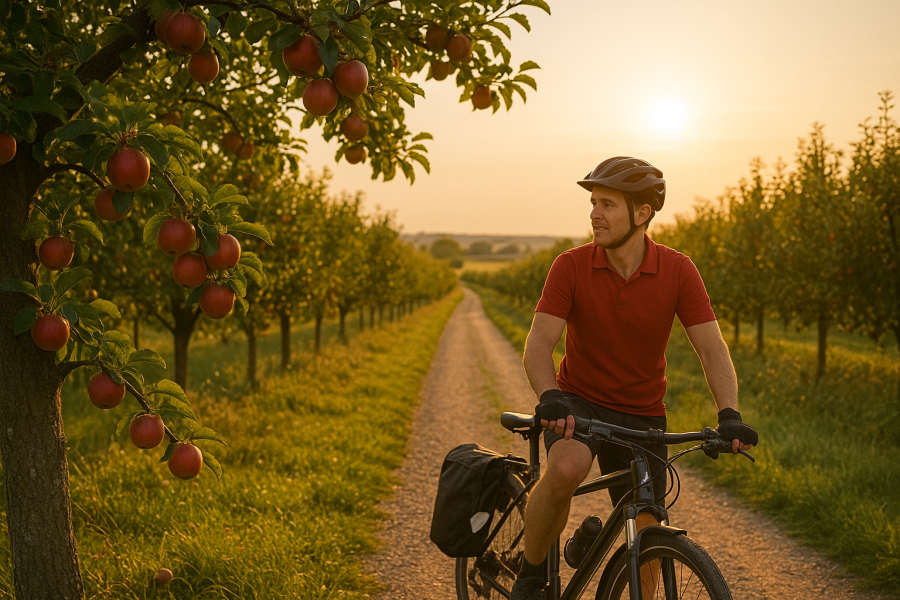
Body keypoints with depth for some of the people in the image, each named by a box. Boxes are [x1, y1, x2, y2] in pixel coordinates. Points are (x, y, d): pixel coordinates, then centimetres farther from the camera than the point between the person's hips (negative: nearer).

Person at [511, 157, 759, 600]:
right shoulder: (570, 267, -13)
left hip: (642, 416, 2)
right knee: (566, 468, -33)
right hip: (578, 402, -2)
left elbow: (711, 348, -14)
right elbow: (540, 341, -19)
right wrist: (549, 396, -39)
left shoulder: (678, 271, -11)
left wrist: (729, 413, -31)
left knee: (646, 534, 2)